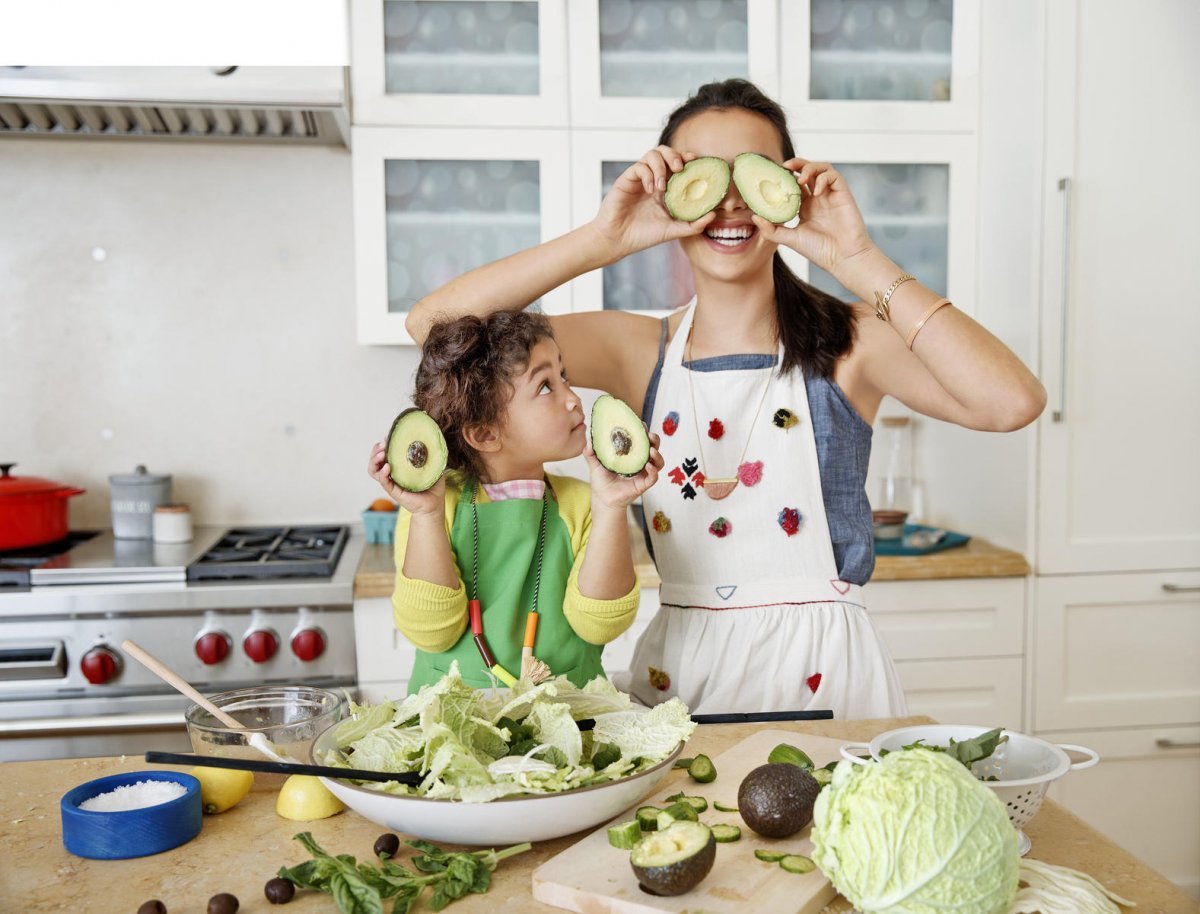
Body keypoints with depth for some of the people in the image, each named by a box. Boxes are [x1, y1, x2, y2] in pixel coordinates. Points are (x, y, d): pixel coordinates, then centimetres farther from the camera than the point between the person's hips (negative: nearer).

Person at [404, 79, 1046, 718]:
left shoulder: (848, 342, -1)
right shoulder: (641, 352, 4)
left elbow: (1015, 403, -18)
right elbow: (436, 323, -4)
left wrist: (856, 260, -16)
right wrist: (604, 240, -11)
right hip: (677, 672, 2)